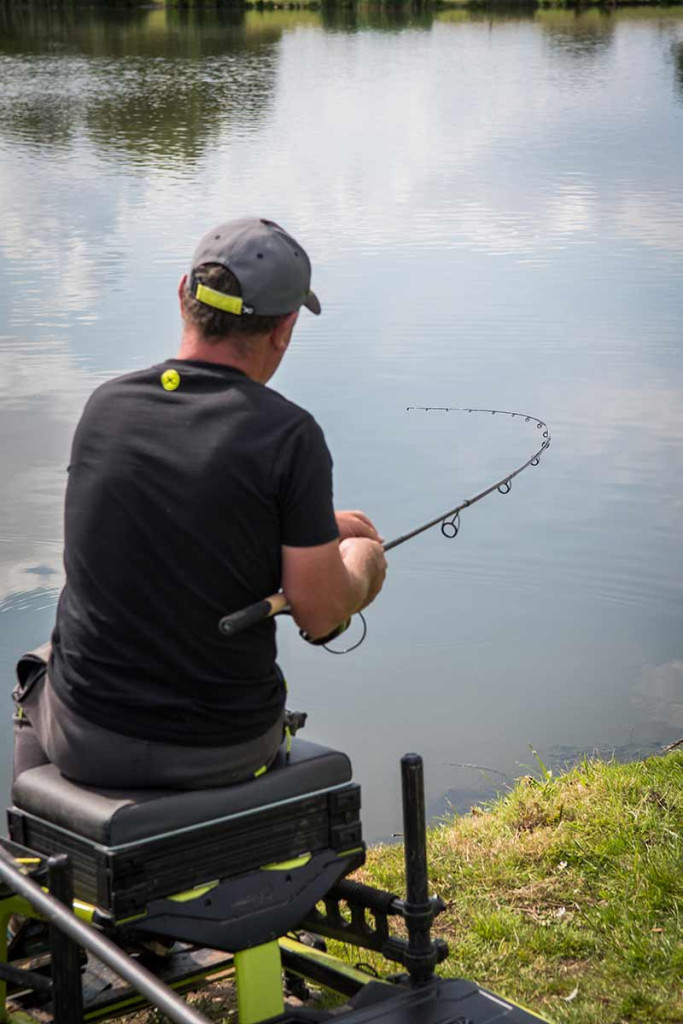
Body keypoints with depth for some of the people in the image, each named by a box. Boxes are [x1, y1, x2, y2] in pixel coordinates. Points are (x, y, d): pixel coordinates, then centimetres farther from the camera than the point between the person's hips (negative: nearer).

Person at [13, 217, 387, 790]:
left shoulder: (105, 407, -4)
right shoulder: (288, 436, -18)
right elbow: (320, 616, -13)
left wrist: (320, 526, 20)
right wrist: (357, 561, 9)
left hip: (87, 741, 3)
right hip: (223, 752, -2)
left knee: (37, 679, 37)